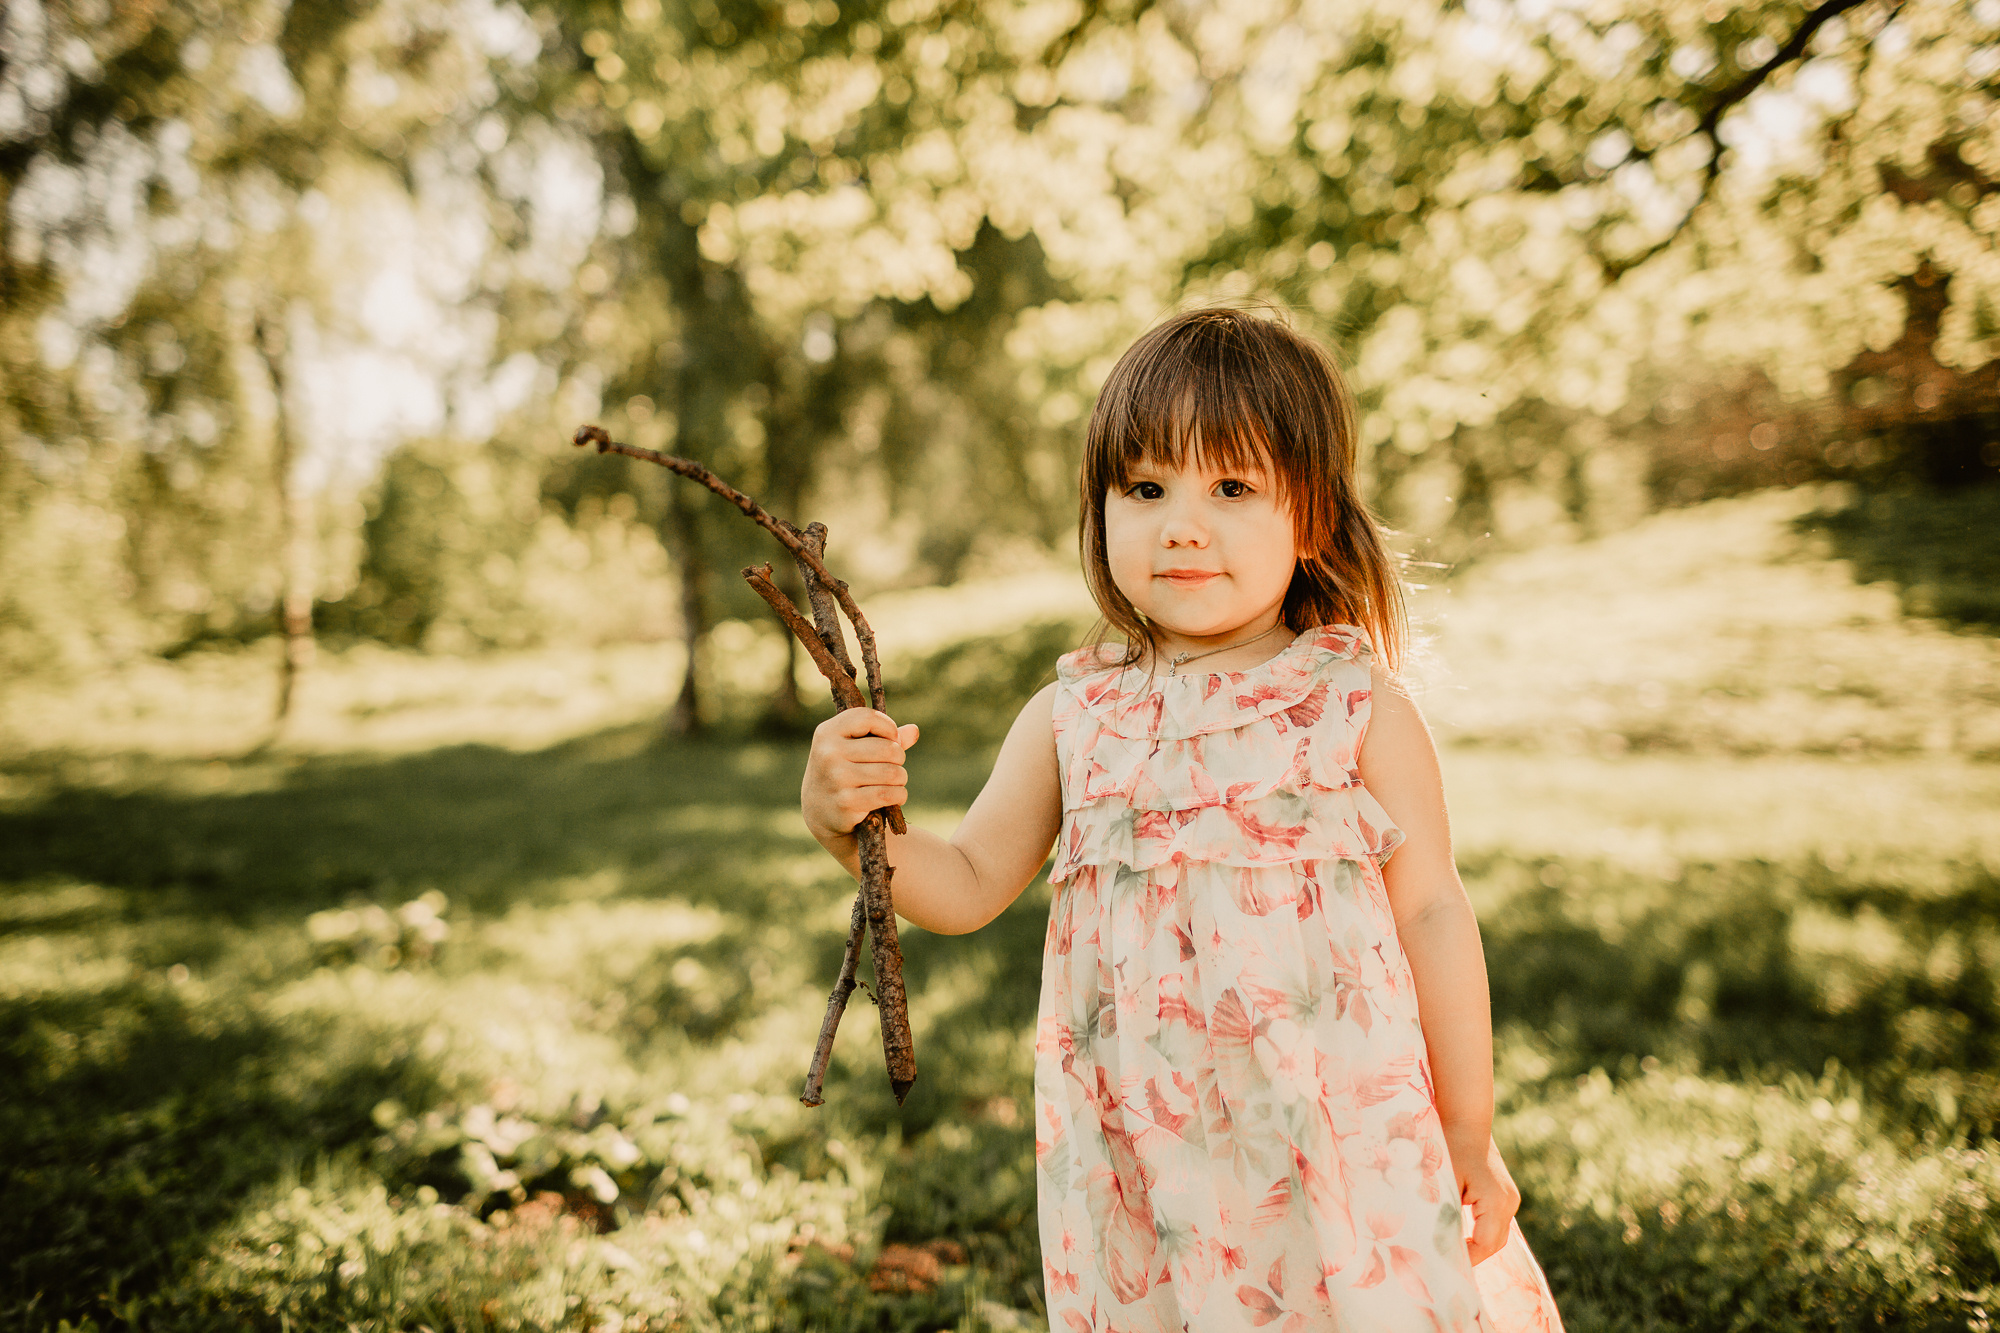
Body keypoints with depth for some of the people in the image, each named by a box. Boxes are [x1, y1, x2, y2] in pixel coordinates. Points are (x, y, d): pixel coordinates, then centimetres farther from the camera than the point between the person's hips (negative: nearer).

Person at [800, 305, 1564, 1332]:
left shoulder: (1357, 707, -7)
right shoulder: (1071, 717, 0)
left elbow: (1431, 913, -2)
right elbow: (967, 888, 5)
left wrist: (1470, 1140, 3)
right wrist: (845, 822, -14)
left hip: (1341, 1148, -2)